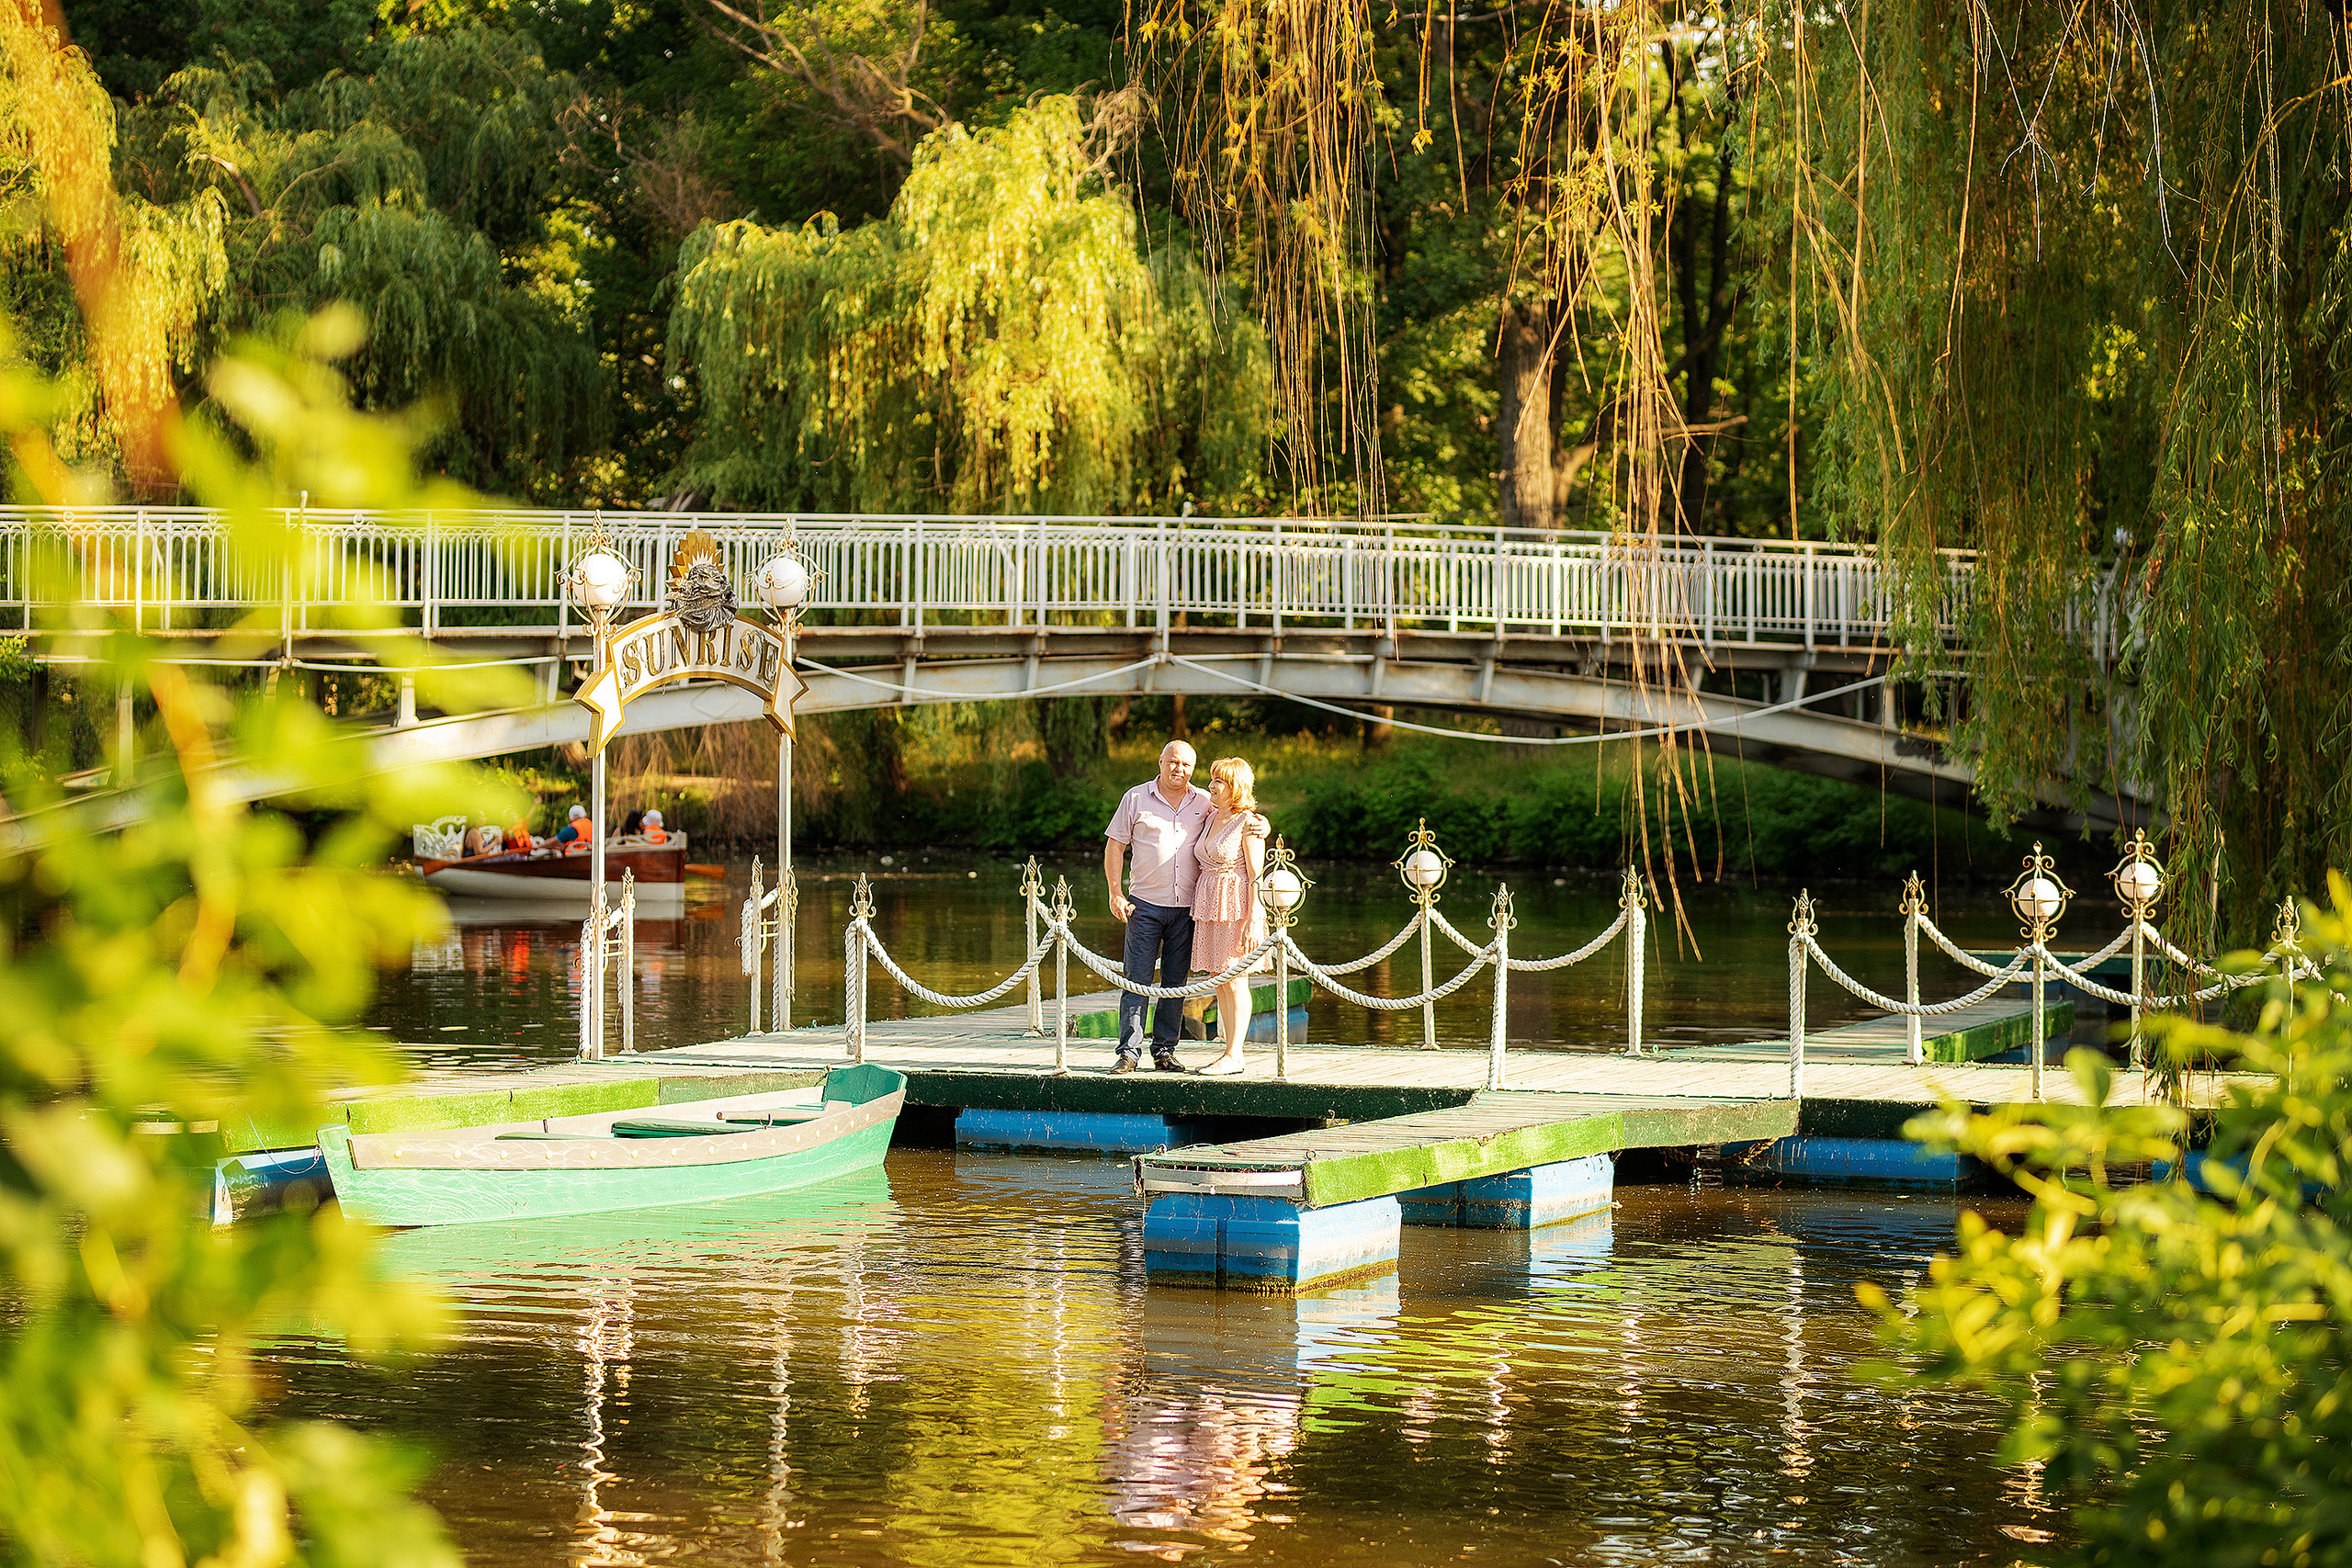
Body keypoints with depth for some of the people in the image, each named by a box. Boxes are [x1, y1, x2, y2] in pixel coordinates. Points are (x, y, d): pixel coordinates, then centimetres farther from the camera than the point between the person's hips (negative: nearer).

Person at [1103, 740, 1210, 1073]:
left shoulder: (1205, 803, 8)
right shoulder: (1136, 798, 2)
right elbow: (1114, 845, 4)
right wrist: (1115, 893, -4)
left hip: (1187, 907, 2)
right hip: (1145, 904, -2)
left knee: (1175, 982, 6)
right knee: (1137, 980, -6)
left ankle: (1165, 1050, 13)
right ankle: (1129, 1052, -4)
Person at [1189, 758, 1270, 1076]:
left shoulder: (1248, 823, -9)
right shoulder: (1210, 817, 13)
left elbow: (1256, 876, -12)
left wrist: (1253, 920, -18)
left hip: (1236, 906, -8)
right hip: (1208, 906, 8)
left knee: (1234, 981, -6)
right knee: (1219, 981, 7)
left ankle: (1234, 1056, -4)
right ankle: (1230, 1053, 11)